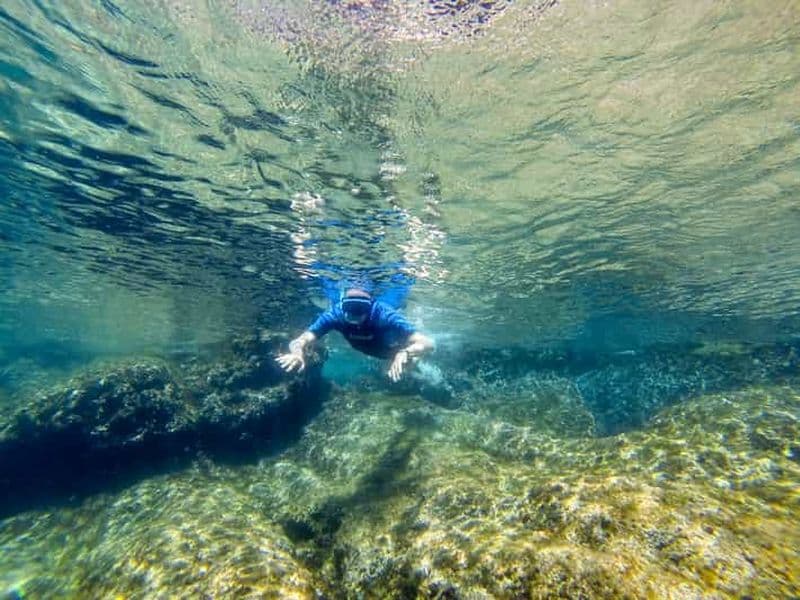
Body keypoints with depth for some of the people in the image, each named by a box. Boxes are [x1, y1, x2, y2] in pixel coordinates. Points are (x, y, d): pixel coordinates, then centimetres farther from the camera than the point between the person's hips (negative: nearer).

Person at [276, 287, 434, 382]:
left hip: (392, 345, -3)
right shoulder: (335, 314, -40)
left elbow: (428, 343, -52)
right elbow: (298, 341, -44)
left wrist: (404, 353, -72)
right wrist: (298, 352, -67)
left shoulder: (384, 315, -48)